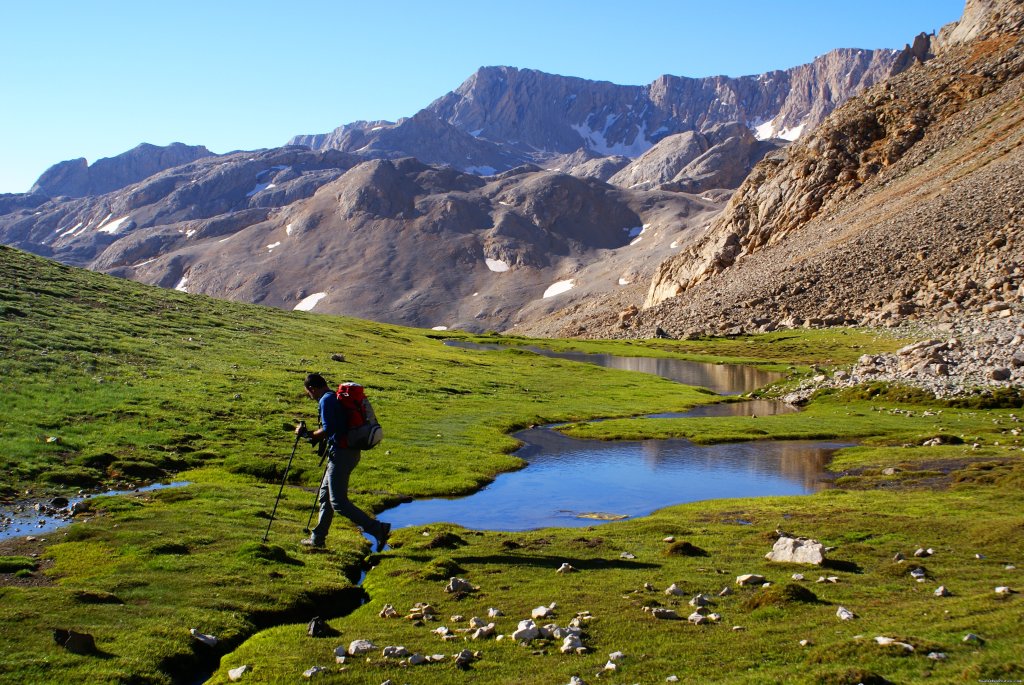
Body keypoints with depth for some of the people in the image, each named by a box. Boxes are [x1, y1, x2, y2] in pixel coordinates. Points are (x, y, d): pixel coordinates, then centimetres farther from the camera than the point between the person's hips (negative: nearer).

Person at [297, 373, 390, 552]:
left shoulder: (326, 400, -13)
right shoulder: (337, 397, 17)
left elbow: (327, 430, -22)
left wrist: (307, 434, -9)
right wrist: (316, 437, 21)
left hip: (341, 453, -10)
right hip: (351, 451, 10)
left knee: (338, 502, -7)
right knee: (326, 494, 19)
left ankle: (378, 529, -12)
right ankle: (317, 537, 28)